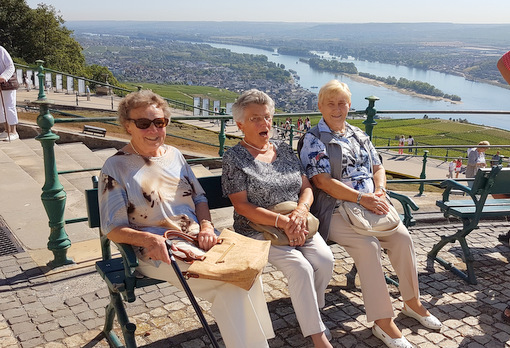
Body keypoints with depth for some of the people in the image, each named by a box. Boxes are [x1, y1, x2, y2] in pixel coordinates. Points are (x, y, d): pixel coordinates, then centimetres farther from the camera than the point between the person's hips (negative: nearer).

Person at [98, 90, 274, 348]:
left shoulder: (173, 155, 13)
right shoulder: (116, 167, -2)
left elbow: (199, 198, 16)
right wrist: (149, 239, -26)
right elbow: (113, 229, -6)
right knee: (230, 282, -25)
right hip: (158, 252, -5)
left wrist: (206, 226, -5)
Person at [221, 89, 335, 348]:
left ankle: (311, 311, 8)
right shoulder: (234, 158, -4)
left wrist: (301, 211, -12)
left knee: (325, 259, -19)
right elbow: (242, 205, -12)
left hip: (299, 226, 5)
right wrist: (283, 222, -19)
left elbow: (306, 187, 11)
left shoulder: (283, 149, 12)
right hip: (259, 230, -5)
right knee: (300, 268, -26)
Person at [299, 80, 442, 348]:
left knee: (402, 236, -15)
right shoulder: (313, 139, -2)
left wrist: (379, 192, -3)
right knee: (368, 245, -29)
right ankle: (382, 321, -19)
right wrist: (361, 198, -20)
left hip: (370, 203, 6)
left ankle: (412, 301, 6)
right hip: (335, 210, -6)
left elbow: (377, 167, 20)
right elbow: (322, 181, -14)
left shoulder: (359, 135, 19)